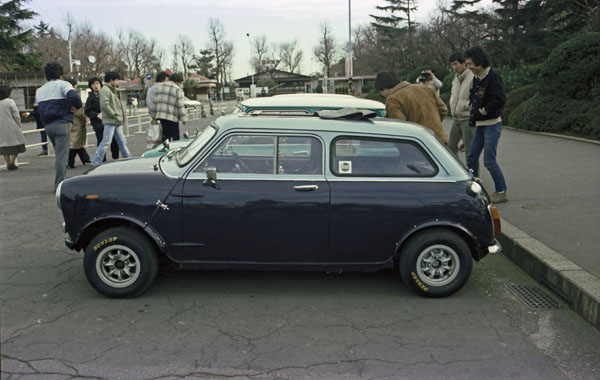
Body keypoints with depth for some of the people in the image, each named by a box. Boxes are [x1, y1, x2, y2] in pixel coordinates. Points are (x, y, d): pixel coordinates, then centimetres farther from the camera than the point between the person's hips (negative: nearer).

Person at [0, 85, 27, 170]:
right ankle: (12, 162, -6)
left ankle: (8, 163, 13)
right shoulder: (10, 102, -8)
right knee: (16, 144, 6)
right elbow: (16, 116, -10)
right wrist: (19, 127, 1)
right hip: (11, 127, -5)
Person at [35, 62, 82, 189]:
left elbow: (39, 109, 15)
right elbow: (74, 97, -22)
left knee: (58, 154, 19)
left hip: (48, 125, 7)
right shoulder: (63, 84, -3)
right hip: (62, 124, -6)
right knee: (61, 156, -6)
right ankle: (59, 185, -9)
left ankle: (59, 183, 21)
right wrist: (76, 107, -5)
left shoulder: (39, 90, 18)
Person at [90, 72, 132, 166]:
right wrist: (115, 115, -17)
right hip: (110, 121, -10)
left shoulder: (111, 90, 20)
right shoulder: (105, 89, -10)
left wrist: (122, 114, 9)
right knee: (106, 142, -10)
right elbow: (104, 105, -20)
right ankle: (95, 163, -8)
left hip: (116, 122, 10)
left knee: (122, 141, 14)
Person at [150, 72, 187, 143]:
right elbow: (180, 106, -9)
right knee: (175, 136, -1)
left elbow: (154, 102, 11)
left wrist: (153, 114, 18)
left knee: (165, 134, 13)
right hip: (172, 117, -6)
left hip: (161, 115, 6)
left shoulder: (160, 87, 11)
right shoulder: (177, 90, -7)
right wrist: (184, 118, -3)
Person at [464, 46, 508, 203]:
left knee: (489, 161, -6)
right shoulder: (476, 78, 9)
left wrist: (482, 112, -16)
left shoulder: (493, 77, -17)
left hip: (492, 124, -9)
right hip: (480, 125, 9)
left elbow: (500, 99, -26)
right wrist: (473, 113, 7)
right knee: (472, 156, 11)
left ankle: (501, 192, 7)